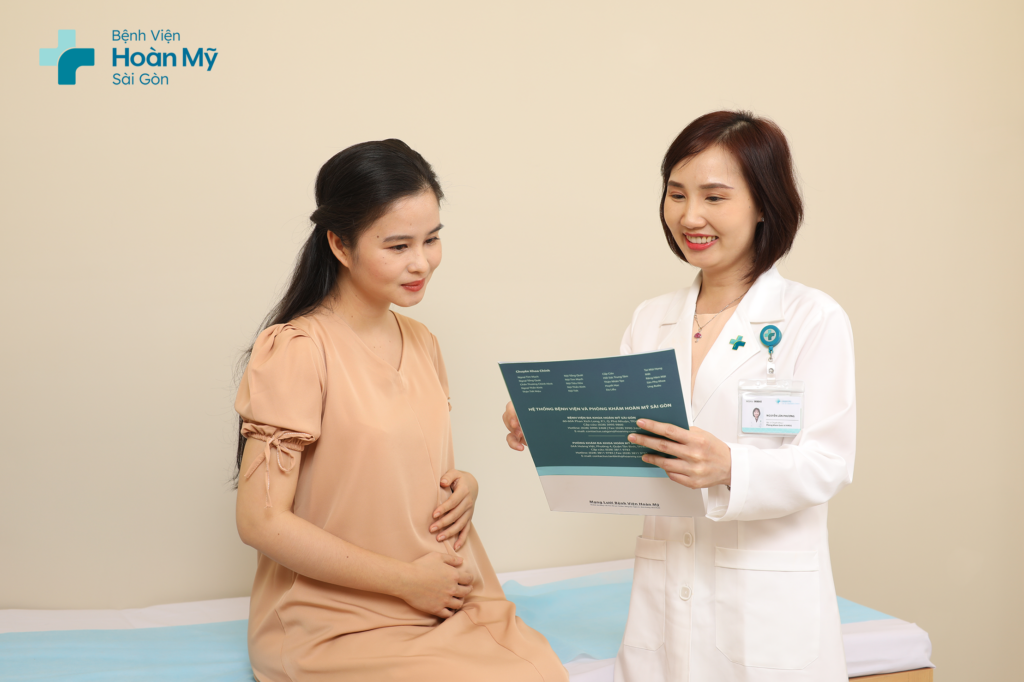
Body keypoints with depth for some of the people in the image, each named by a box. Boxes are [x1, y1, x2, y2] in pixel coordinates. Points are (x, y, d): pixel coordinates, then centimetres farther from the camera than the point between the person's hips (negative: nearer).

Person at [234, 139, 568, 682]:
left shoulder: (421, 342, 10)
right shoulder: (296, 350, -13)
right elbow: (261, 520, -16)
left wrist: (463, 485, -1)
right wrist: (407, 579, -13)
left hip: (443, 606, 6)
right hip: (339, 629, -6)